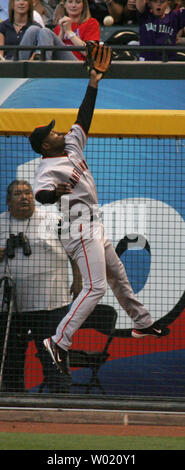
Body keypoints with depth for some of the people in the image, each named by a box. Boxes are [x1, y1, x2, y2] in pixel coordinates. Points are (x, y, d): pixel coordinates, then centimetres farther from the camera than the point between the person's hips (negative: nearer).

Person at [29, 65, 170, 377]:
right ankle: (59, 342, -25)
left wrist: (93, 85, 12)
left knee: (119, 278, 23)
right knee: (95, 287, -20)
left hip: (94, 229, 10)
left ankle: (143, 324, 39)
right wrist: (55, 192, -59)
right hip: (80, 231, -10)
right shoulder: (48, 169, -18)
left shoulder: (72, 147, 9)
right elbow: (40, 193, -37)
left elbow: (84, 119, 16)